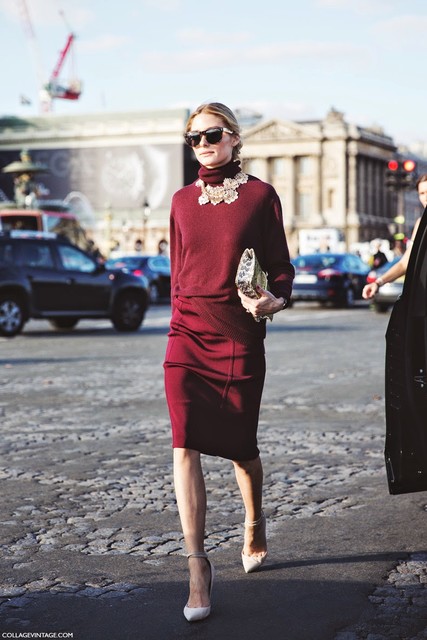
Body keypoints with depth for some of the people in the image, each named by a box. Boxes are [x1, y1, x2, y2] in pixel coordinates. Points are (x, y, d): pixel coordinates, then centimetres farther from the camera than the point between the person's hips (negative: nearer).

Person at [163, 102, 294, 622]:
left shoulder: (260, 195, 0)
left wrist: (273, 299, -17)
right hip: (187, 335, 2)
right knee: (185, 447, -11)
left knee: (240, 444, 10)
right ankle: (198, 567, -8)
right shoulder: (182, 201, 10)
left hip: (240, 336, -2)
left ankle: (254, 526, 40)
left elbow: (280, 265, 2)